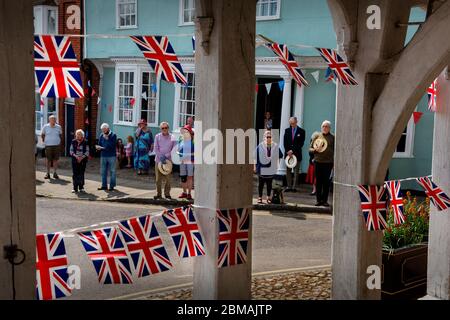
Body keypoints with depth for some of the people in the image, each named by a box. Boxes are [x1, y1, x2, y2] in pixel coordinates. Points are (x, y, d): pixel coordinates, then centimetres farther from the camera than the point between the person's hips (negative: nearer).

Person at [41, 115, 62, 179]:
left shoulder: (58, 127, 4)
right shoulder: (45, 127, 1)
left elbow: (60, 135, 19)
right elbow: (42, 135, 14)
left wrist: (60, 141, 11)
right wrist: (44, 141, 6)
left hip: (56, 146, 1)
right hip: (48, 146, -1)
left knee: (55, 160, 3)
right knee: (48, 160, 2)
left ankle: (55, 173, 10)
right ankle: (48, 173, 8)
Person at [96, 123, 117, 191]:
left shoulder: (113, 135, -5)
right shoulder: (101, 136, 9)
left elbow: (112, 146, -14)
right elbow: (99, 145, 10)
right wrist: (98, 147, -11)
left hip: (111, 156, -4)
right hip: (103, 156, 5)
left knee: (112, 171, 0)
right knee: (103, 171, 8)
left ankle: (112, 186, 7)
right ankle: (104, 185, 16)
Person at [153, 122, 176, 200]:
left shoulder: (172, 138, 2)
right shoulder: (157, 136, 3)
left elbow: (174, 150, 0)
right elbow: (156, 149, 0)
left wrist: (166, 156, -11)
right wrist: (161, 158, -11)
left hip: (168, 160, 0)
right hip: (158, 160, 0)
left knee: (168, 178, 0)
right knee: (158, 178, 1)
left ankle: (167, 194, 11)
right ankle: (159, 194, 9)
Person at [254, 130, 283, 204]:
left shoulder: (276, 147, 2)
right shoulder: (260, 146, -3)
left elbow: (280, 156, 11)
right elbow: (256, 156, -1)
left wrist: (278, 166, 8)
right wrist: (255, 166, -2)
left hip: (271, 169, 1)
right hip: (262, 169, -1)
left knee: (269, 184, 9)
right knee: (261, 184, 6)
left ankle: (269, 197, 18)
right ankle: (260, 197, 14)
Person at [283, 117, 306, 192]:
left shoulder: (301, 131, 0)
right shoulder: (287, 130, 11)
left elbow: (301, 143, -5)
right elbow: (285, 142, 8)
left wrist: (293, 150, -11)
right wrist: (288, 151, -5)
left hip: (297, 154, -3)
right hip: (288, 153, 3)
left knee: (296, 171, -2)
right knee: (288, 171, 3)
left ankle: (294, 187, 0)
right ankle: (289, 187, 6)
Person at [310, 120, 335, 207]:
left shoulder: (332, 138, 6)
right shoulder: (317, 136, 10)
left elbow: (335, 150, 7)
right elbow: (310, 148, 12)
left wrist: (334, 162, 0)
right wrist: (315, 149, -10)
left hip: (328, 162, -1)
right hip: (318, 161, 1)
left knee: (326, 182, 0)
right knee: (318, 181, 3)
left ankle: (325, 200, 6)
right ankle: (319, 200, 9)